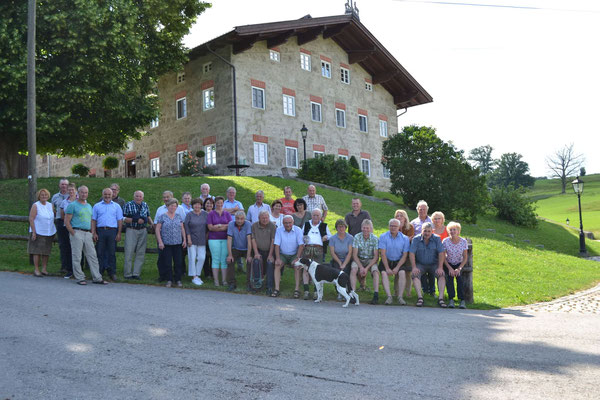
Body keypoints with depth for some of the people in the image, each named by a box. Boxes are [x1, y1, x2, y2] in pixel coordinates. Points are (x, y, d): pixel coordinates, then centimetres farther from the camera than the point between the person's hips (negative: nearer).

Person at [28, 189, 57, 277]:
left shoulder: (51, 205, 10)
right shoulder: (35, 205, -5)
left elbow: (54, 216, 16)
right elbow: (31, 219, -9)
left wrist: (54, 229, 10)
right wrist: (33, 232, -15)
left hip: (49, 232, 5)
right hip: (38, 232, -5)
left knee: (46, 251, 8)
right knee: (37, 251, -3)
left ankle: (44, 269, 16)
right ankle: (36, 270, 2)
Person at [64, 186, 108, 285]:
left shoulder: (89, 206, 18)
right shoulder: (72, 205, -2)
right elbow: (67, 222, -6)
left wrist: (92, 234, 12)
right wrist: (73, 234, -11)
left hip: (87, 233, 6)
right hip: (77, 232, -6)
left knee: (92, 256, 3)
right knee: (77, 257, -1)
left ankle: (97, 278, 6)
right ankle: (80, 278, 7)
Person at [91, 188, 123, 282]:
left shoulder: (117, 206, 11)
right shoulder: (97, 206, 12)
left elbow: (120, 220, 7)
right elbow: (93, 220, 10)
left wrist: (119, 234, -1)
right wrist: (94, 233, 0)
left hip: (112, 231, -1)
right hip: (100, 231, 1)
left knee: (112, 253, 1)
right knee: (100, 252, 2)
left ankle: (112, 273, 7)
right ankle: (99, 272, 9)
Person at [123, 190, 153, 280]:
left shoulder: (145, 205, 12)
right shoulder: (128, 205, 0)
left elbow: (148, 216, 23)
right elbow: (124, 219, -6)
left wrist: (152, 223, 4)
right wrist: (136, 220, -14)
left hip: (143, 231, 4)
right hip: (131, 230, -4)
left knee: (141, 253, 3)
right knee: (129, 253, -4)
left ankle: (136, 273, 9)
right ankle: (127, 274, 3)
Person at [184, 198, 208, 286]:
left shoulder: (205, 214, 6)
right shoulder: (189, 215, 0)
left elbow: (208, 226, 10)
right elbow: (186, 226, -3)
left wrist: (206, 236, 4)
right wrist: (189, 238, -9)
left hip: (202, 240, 2)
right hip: (192, 240, -2)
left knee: (202, 258, -1)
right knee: (192, 257, -4)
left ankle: (197, 275, 14)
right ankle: (194, 277, 3)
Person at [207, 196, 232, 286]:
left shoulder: (227, 214, 10)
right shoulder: (211, 214, 4)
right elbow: (210, 227, -6)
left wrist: (218, 226, -11)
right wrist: (224, 227, -10)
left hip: (225, 239, 2)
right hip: (214, 239, -2)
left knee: (224, 260, 1)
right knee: (216, 259, -2)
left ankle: (224, 280, 5)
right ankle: (216, 280, 2)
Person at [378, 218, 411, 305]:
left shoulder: (405, 238, 1)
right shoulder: (383, 237, -2)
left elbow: (404, 255, -2)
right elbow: (383, 254, -7)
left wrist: (397, 268, -13)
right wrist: (387, 268, -16)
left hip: (399, 261, 0)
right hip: (386, 261, 0)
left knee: (402, 273, -27)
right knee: (384, 273, -27)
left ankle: (400, 297, -24)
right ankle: (389, 296, -30)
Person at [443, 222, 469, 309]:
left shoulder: (463, 241, -7)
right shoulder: (445, 241, -10)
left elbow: (465, 258, -4)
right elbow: (443, 257, -7)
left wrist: (459, 268, -18)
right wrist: (450, 268, -19)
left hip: (459, 264, 1)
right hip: (448, 264, 0)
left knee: (459, 275, -29)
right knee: (449, 275, -30)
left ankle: (462, 300, -29)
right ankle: (451, 299, -32)